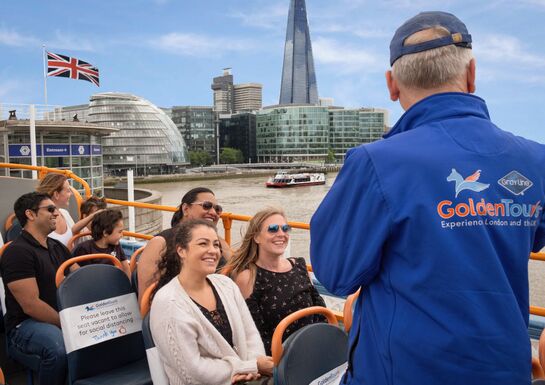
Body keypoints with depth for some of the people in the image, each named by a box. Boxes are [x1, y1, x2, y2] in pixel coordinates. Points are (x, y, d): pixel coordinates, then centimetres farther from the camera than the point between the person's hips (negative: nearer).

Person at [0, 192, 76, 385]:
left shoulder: (58, 247, 14)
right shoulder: (17, 251, -12)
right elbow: (31, 305, -19)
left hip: (64, 317, 7)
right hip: (26, 324, -7)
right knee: (60, 349, -37)